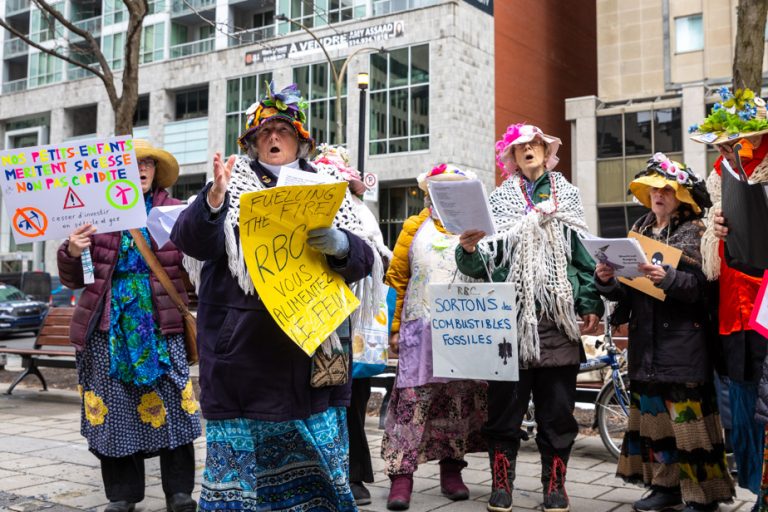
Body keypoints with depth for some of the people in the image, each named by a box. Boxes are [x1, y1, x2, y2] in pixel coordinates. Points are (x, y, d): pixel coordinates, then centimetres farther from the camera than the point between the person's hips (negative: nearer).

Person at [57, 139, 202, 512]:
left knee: (172, 405, -1)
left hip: (161, 321, -1)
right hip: (110, 323, 1)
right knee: (114, 408, 4)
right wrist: (71, 253, -11)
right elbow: (73, 280, 9)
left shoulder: (175, 211, 6)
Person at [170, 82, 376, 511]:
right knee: (242, 451, 0)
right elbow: (194, 243, -6)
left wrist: (339, 244, -18)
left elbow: (363, 258, 4)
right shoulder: (231, 187, 9)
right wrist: (213, 200, -25)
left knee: (313, 451, 4)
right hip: (244, 344, -1)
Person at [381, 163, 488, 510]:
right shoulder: (415, 229, 9)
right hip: (421, 328, -1)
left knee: (460, 400, 7)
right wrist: (395, 327, 2)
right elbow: (396, 280, 7)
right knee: (412, 399, -6)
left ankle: (451, 469, 19)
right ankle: (401, 474, -3)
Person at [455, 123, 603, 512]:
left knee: (557, 408, 6)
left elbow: (584, 255, 12)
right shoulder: (500, 200, 7)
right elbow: (484, 263, -1)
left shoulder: (567, 196, 13)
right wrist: (468, 251, -23)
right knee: (505, 407, 3)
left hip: (559, 319, 1)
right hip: (511, 316, -1)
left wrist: (591, 305, 4)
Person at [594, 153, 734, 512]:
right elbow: (624, 290, 13)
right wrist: (606, 280, -8)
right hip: (645, 339, 6)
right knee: (653, 411, 8)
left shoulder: (694, 231, -1)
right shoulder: (638, 231, 15)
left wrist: (666, 277, -29)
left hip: (682, 339, -6)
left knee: (686, 413, -6)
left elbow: (701, 285, -13)